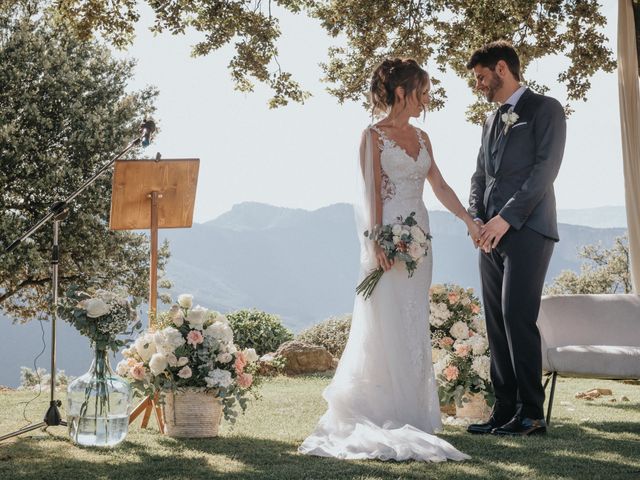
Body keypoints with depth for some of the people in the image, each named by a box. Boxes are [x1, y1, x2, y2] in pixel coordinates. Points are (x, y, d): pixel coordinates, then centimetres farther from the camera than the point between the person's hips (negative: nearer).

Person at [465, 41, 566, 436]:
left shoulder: (546, 109, 1)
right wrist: (476, 219, 2)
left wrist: (507, 218, -15)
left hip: (527, 230, -7)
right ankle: (506, 411, 5)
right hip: (492, 235, 7)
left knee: (517, 317, -14)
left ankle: (532, 413, -9)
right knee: (497, 322, 2)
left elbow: (545, 169, -10)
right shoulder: (492, 121, 24)